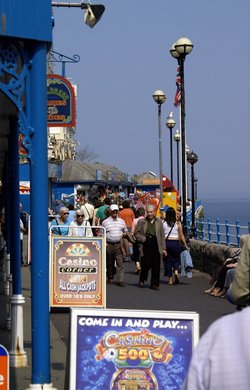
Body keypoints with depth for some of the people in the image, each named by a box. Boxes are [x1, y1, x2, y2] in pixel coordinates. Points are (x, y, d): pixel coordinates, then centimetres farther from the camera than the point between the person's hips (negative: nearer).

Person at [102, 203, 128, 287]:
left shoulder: (121, 221, 11)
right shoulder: (105, 222, 4)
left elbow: (125, 231, 22)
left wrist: (124, 234, -1)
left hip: (119, 245, 1)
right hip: (109, 245, -1)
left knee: (120, 263, -7)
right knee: (109, 263, 9)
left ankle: (120, 280, -9)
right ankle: (110, 278, 25)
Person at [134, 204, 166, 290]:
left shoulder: (159, 221, 13)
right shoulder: (141, 221, 7)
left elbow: (162, 236, 11)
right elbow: (136, 233, 7)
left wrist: (164, 248, 6)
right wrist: (144, 239, -10)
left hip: (156, 246, 2)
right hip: (146, 245, -2)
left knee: (156, 267, 2)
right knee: (146, 264, -5)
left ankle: (155, 284, 11)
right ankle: (142, 279, 22)